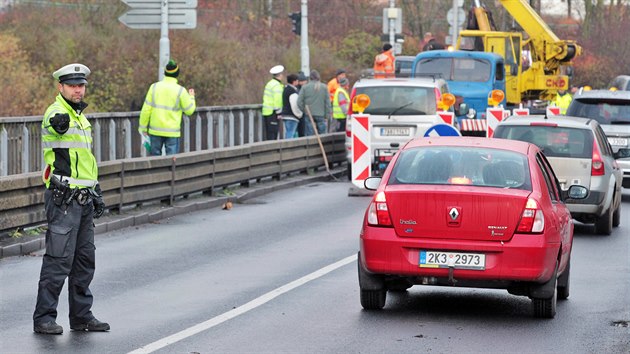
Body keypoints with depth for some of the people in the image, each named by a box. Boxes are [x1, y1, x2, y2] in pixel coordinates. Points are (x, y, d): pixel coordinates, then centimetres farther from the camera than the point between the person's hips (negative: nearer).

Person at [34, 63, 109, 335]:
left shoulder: (81, 117, 18)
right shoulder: (55, 112, -10)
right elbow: (56, 122, -38)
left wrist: (96, 193, 24)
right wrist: (59, 121, -62)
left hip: (83, 199, 9)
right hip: (63, 198, -9)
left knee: (85, 259, 11)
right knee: (58, 259, -9)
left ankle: (81, 315, 19)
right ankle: (43, 318, -4)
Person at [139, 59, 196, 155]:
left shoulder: (155, 87, -3)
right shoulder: (180, 90, -9)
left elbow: (146, 109, -3)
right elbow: (189, 110, -2)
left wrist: (143, 127, 6)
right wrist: (191, 97, 17)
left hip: (155, 130, 2)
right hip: (172, 132, -2)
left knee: (155, 156, 13)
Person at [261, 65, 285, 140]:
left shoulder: (269, 83, 17)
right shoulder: (277, 85, -13)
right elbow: (277, 100, -18)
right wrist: (279, 113, -14)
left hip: (266, 112, 9)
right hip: (272, 112, -9)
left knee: (268, 133, 11)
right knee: (272, 132, -8)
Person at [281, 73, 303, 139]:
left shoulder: (285, 89, 16)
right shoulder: (293, 91, -16)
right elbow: (295, 105, -21)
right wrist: (299, 114, -7)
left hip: (285, 115, 10)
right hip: (291, 117, -10)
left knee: (287, 134, 14)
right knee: (290, 135, -10)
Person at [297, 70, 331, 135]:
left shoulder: (305, 87, -3)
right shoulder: (324, 87, 0)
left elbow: (299, 102, -6)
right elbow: (328, 103, 2)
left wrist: (304, 110, 8)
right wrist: (327, 116, 8)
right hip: (321, 115, 1)